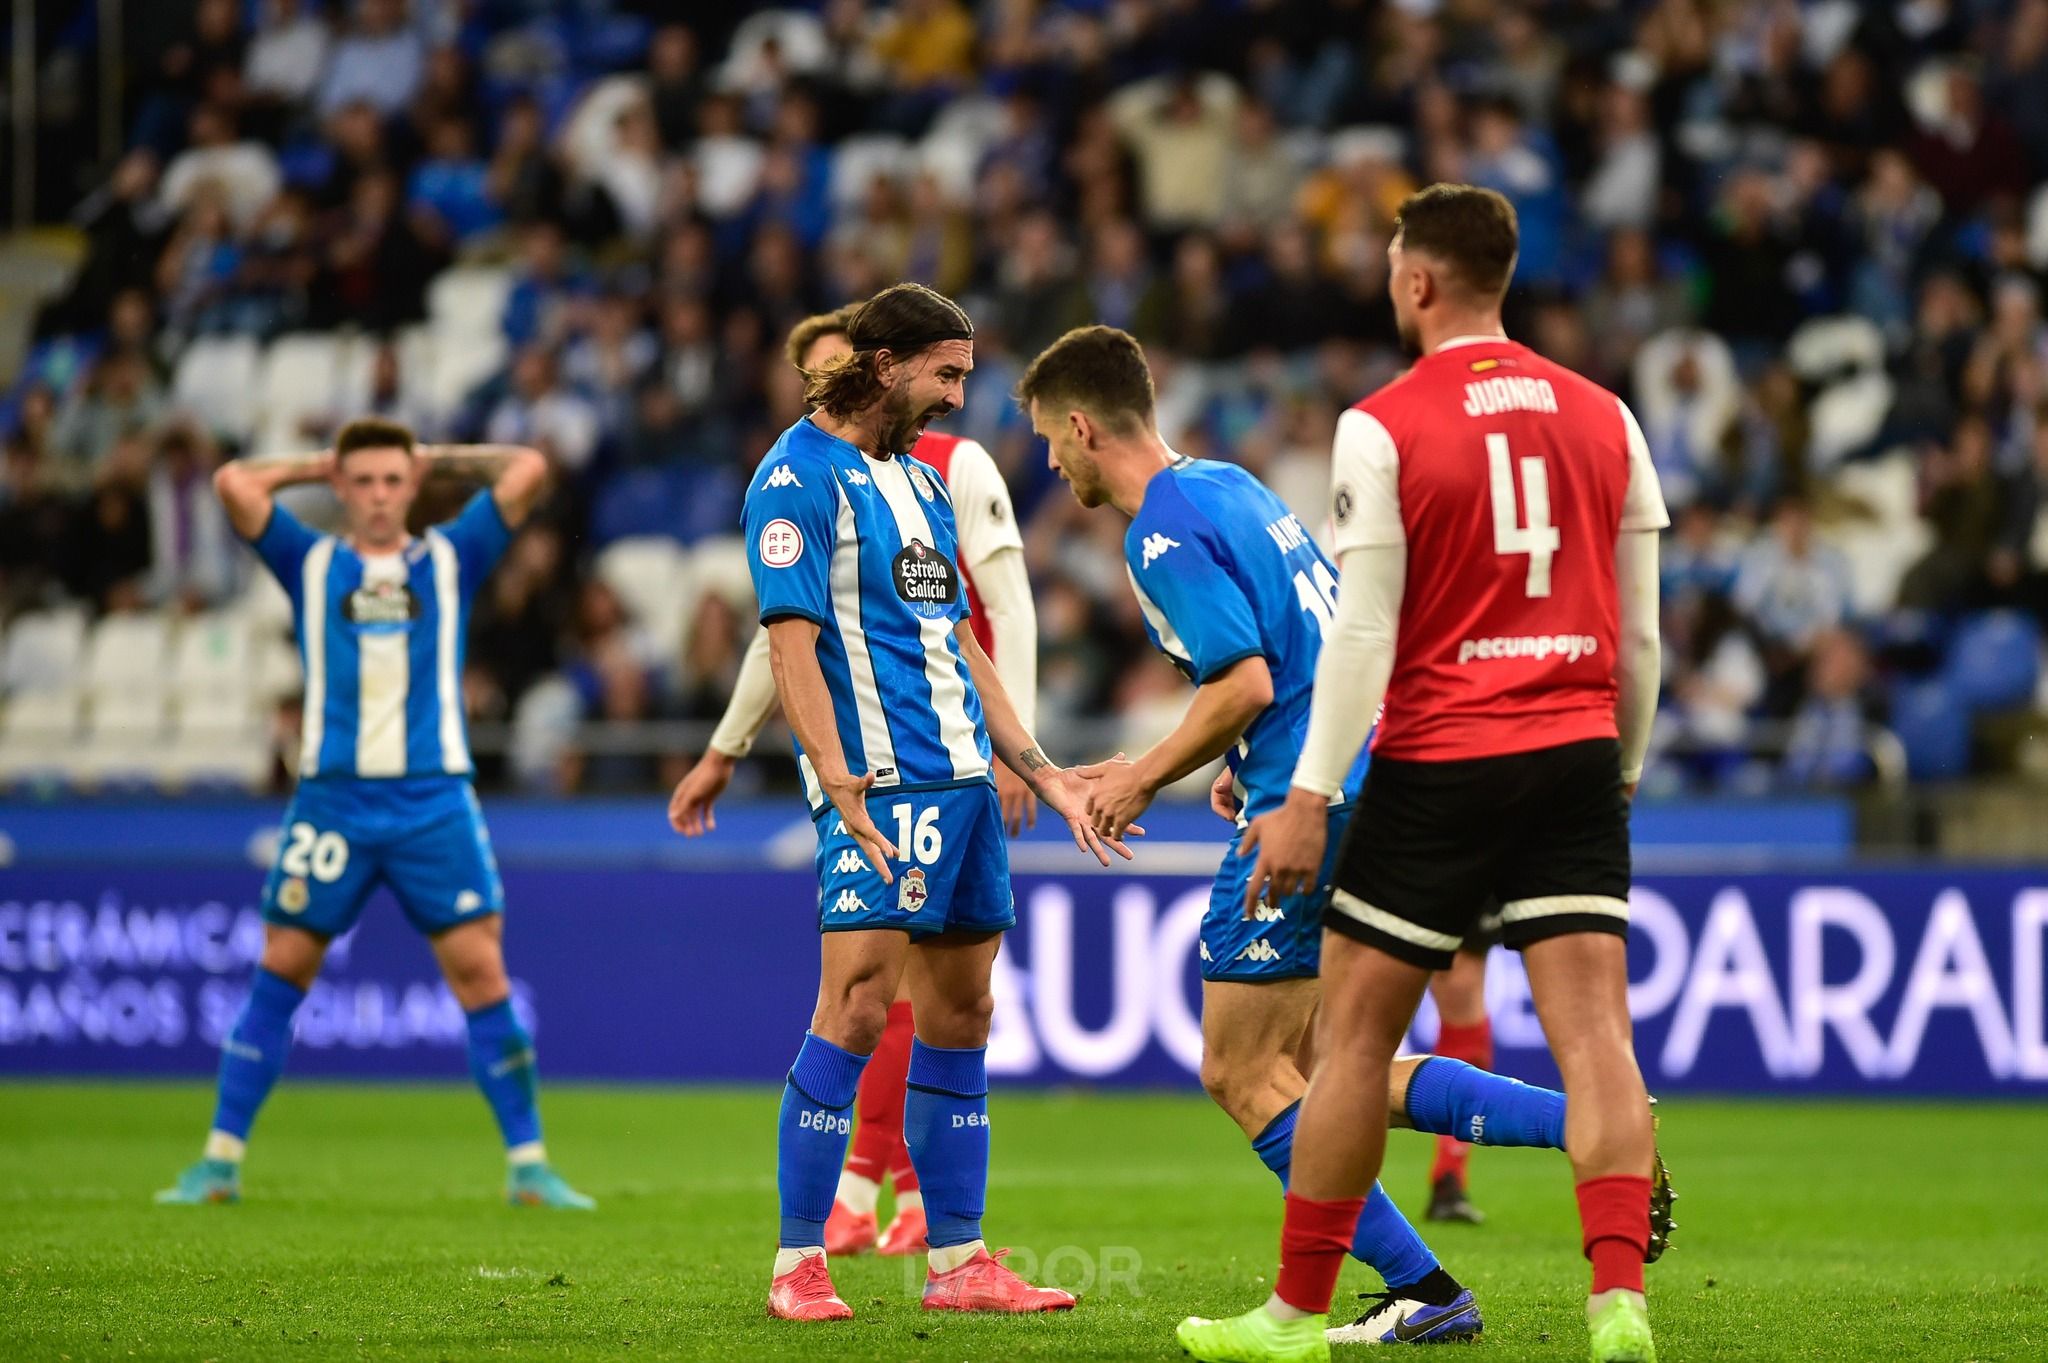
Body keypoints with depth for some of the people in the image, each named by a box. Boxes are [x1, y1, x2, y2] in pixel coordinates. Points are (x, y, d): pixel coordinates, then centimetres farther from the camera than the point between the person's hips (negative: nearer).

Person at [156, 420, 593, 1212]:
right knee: (280, 973, 1)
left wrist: (441, 460, 17)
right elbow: (234, 483, 2)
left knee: (480, 972, -6)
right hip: (333, 797, 0)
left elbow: (528, 472, 6)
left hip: (433, 798, 0)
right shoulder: (313, 564, 12)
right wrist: (318, 466, 14)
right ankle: (220, 1161, 7)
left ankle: (528, 1167, -1)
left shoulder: (450, 560, 13)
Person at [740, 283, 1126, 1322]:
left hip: (963, 777, 9)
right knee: (857, 1007, -14)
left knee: (960, 1014, 8)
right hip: (882, 781, -9)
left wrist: (1042, 774, 21)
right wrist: (839, 785, -26)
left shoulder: (917, 478, 19)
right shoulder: (799, 477, -7)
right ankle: (799, 1265, -9)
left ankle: (957, 1260, 13)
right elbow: (791, 639, -15)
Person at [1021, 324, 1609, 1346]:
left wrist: (1141, 780, -8)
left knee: (1243, 1076, -1)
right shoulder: (1229, 485, 18)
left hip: (1309, 807, -10)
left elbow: (1245, 685, -20)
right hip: (1372, 785, 10)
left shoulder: (1163, 533, -12)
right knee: (1314, 1069, 14)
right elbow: (1324, 643, 23)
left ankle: (1421, 1291, -2)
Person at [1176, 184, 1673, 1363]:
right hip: (1576, 759, 4)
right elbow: (1641, 630, 11)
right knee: (1594, 1030, -2)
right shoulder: (1604, 417, 7)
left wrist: (1309, 798, -6)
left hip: (1438, 766, -3)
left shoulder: (1382, 427, -6)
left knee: (1356, 1036, 7)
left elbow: (1364, 632, -9)